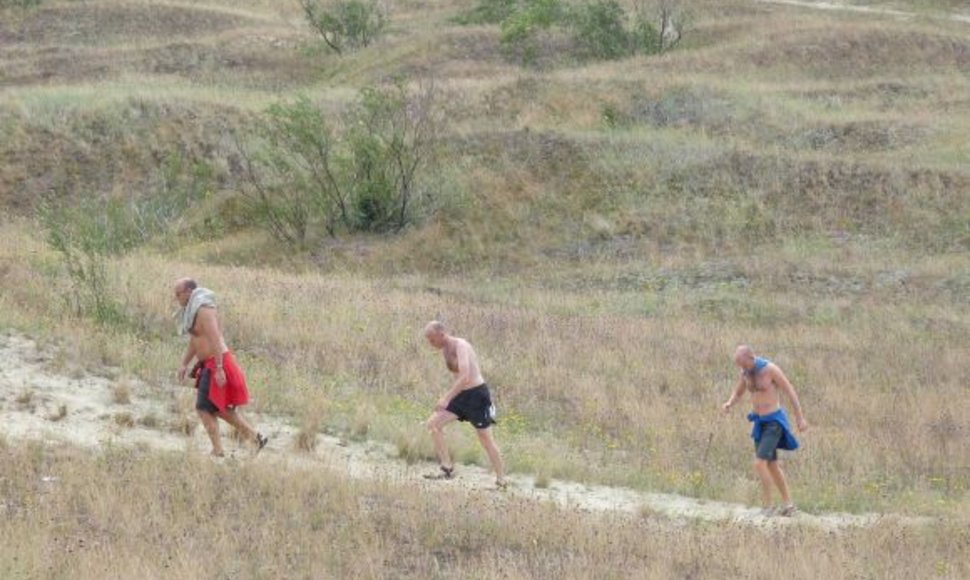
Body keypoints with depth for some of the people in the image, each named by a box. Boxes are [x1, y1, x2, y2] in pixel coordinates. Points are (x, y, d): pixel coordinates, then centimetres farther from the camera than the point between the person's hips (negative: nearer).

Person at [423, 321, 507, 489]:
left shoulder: (460, 346, -19)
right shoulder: (445, 350, 9)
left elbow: (465, 377, -31)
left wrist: (447, 398, -34)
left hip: (477, 394, -9)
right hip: (461, 395, 9)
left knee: (486, 440, 0)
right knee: (433, 423, -4)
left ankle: (502, 481, 11)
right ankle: (447, 468, -2)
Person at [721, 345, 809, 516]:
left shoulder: (770, 369, -22)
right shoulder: (746, 371, 1)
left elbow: (790, 391, -13)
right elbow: (737, 394, 13)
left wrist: (800, 418, -9)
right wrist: (729, 404, -12)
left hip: (774, 421, -8)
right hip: (760, 422, 8)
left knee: (759, 464, -14)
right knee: (771, 466, 13)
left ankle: (766, 506, -3)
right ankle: (788, 504, 25)